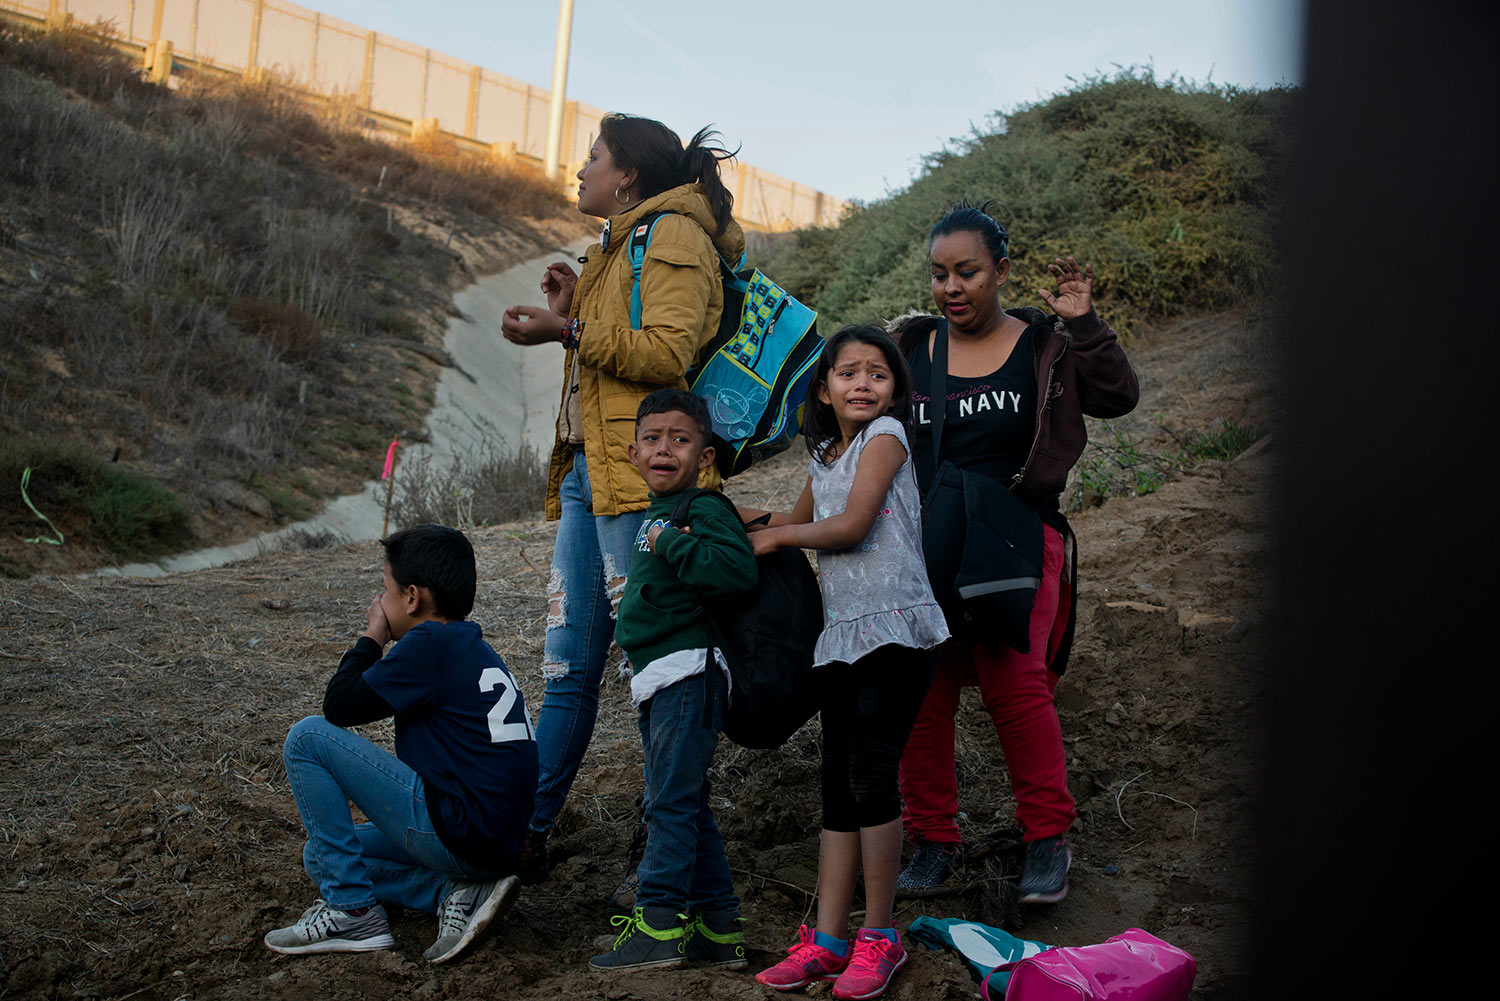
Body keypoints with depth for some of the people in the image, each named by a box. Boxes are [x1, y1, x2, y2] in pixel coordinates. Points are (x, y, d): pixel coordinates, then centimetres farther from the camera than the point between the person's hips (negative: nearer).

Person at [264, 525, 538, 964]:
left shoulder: (430, 643, -13)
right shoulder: (474, 648, 15)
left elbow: (338, 707, -8)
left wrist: (372, 636, 5)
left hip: (455, 836, -10)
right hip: (496, 845, 10)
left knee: (307, 738, -5)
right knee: (323, 856, 24)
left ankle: (352, 911, -3)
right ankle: (458, 891, 5)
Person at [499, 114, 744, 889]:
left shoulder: (673, 235, -5)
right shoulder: (618, 246, 26)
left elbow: (667, 353, -18)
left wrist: (569, 330, -15)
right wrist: (574, 309, 16)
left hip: (640, 477, -10)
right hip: (586, 470, 10)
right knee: (568, 665, 11)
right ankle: (525, 832, 16)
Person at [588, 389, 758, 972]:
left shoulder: (704, 511, -11)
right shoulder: (653, 516, 17)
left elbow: (738, 570, -29)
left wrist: (671, 543, -21)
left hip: (687, 674, -10)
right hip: (658, 682, 10)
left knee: (671, 800, -8)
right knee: (686, 805, 12)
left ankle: (659, 924, -4)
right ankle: (718, 928, 19)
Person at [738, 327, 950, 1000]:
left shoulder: (887, 434, -4)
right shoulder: (823, 458, 17)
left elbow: (853, 526, -12)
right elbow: (802, 521, 35)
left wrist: (777, 537, 1)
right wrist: (740, 517, 22)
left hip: (895, 628, -7)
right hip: (841, 634, 7)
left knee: (870, 776, -10)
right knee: (839, 786, 5)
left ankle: (879, 937, 2)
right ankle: (827, 940, 8)